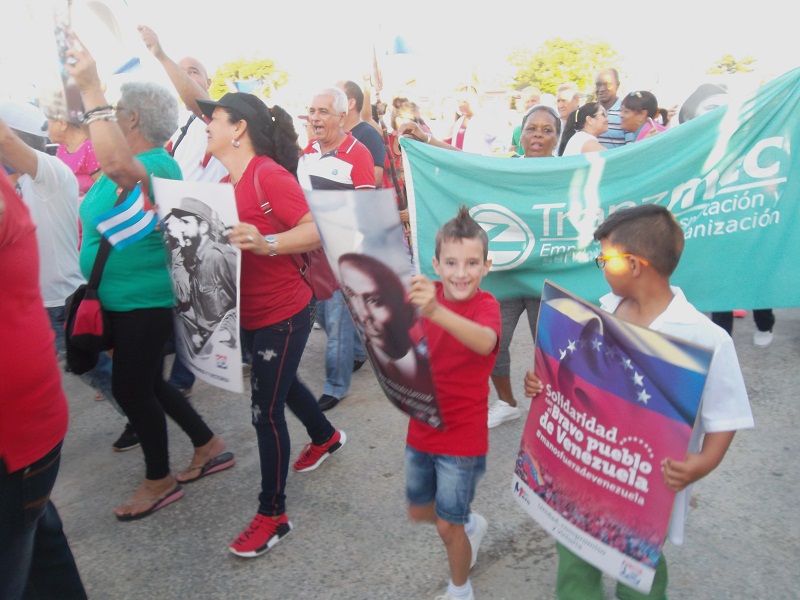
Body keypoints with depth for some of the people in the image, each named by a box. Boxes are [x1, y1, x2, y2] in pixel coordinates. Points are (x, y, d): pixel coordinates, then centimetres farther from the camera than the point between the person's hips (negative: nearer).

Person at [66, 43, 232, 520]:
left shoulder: (159, 165, -22)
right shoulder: (122, 165, 10)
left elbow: (119, 167, -43)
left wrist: (92, 90, -40)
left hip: (147, 302, -10)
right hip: (121, 299, 10)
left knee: (131, 388, 2)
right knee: (148, 383, 18)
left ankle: (160, 481, 23)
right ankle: (210, 448, 34)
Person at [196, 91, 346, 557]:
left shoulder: (269, 174, -20)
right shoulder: (227, 179, 7)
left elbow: (316, 230, -25)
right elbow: (218, 237, 16)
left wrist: (266, 243, -39)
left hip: (283, 314, -9)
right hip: (251, 313, 9)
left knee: (267, 411, -1)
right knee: (282, 383, 28)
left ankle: (273, 514, 17)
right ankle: (326, 437, 56)